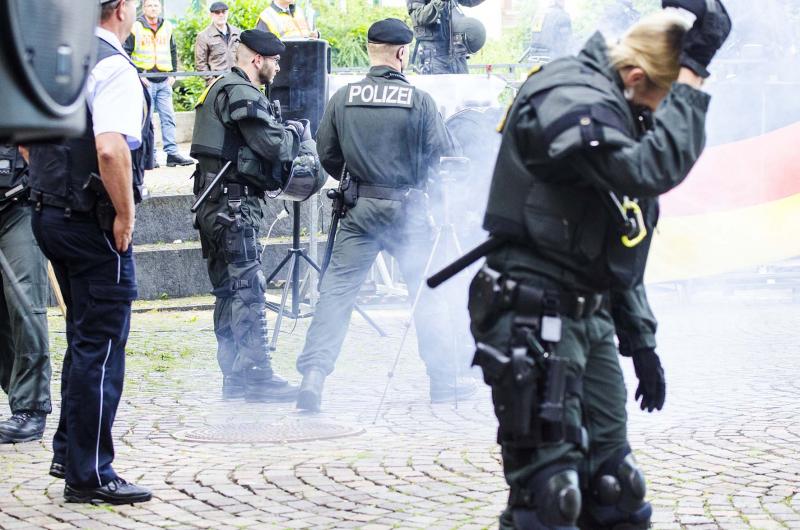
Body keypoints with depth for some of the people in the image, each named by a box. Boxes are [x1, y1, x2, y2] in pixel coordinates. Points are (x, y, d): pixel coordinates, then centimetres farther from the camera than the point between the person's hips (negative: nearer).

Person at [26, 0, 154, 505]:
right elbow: (111, 150, -29)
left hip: (50, 213, 9)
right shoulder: (114, 67, -17)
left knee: (85, 340, 21)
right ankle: (89, 475, 1)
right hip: (95, 223, -9)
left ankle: (69, 451, 29)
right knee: (101, 348, -3)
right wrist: (125, 213, -19)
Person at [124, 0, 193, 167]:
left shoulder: (167, 28, 12)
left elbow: (173, 52, 20)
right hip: (144, 81, -4)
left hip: (164, 81, 4)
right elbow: (126, 54, -3)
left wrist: (173, 74, 11)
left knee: (168, 118, 1)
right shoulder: (136, 28, -2)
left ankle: (172, 153, 2)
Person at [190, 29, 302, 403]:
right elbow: (273, 145, -17)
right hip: (233, 204, -11)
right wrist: (294, 132, 2)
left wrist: (285, 136, 11)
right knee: (248, 290, -10)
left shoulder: (221, 89, 21)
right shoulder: (241, 93, -12)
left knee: (229, 291, 12)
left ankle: (234, 378, 15)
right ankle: (258, 376, -11)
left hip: (215, 204, 11)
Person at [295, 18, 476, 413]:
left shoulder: (343, 98, -2)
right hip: (408, 209, -1)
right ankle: (443, 380, 18)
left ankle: (313, 372, -11)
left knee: (336, 291, 2)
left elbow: (327, 156, 5)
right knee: (428, 292, 12)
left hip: (360, 210, 1)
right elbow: (443, 156, -4)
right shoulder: (419, 101, -9)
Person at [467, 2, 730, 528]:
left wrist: (641, 342, 21)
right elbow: (652, 169, -32)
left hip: (591, 316, 10)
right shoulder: (567, 98, -16)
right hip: (534, 317, -10)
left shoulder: (613, 110, 15)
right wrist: (694, 71, -26)